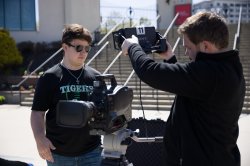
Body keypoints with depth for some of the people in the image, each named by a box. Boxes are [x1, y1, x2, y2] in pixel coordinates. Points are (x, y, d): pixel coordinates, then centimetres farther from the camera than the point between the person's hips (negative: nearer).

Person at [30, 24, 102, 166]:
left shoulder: (95, 77, 4)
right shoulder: (50, 78, -4)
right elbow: (38, 112, -5)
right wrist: (40, 138, -18)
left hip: (91, 152, 2)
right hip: (58, 153, -2)